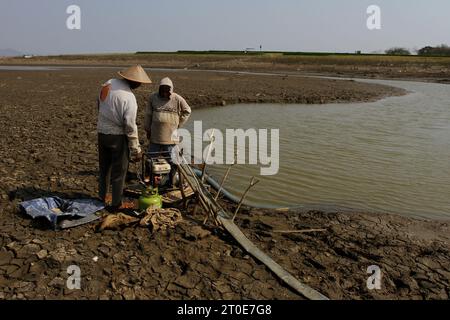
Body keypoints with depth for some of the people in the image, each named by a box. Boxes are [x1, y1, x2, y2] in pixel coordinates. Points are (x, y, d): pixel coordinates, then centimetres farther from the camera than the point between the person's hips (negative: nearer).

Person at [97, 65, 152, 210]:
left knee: (104, 167, 21)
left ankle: (101, 198, 34)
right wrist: (136, 150, -13)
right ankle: (115, 204, 16)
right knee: (118, 171, 7)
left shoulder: (108, 83, -1)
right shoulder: (129, 97, -22)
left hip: (102, 132, 7)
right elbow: (130, 126, -21)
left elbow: (99, 103, 14)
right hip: (118, 136, -7)